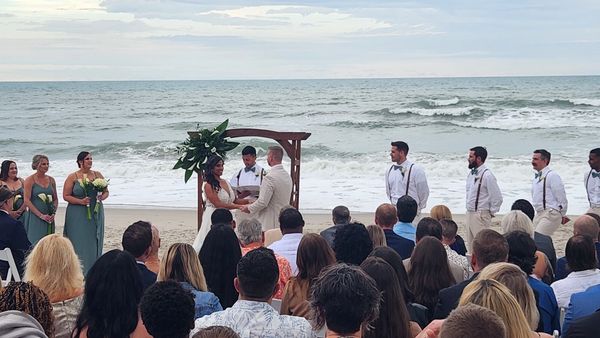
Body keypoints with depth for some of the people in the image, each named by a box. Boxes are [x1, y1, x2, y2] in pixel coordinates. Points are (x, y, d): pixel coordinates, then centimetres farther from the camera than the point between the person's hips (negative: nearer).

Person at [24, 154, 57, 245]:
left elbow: (55, 199, 15)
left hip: (49, 218, 5)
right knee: (36, 243, -7)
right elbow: (27, 201, -10)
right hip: (35, 217, -5)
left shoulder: (51, 180, 10)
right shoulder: (30, 180, -4)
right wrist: (41, 215, -15)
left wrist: (53, 213, -2)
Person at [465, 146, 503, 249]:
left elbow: (497, 197, -16)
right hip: (469, 213, 9)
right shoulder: (471, 173, 11)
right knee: (471, 244, 13)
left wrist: (491, 212, -8)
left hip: (481, 215, -9)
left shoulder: (487, 175, -16)